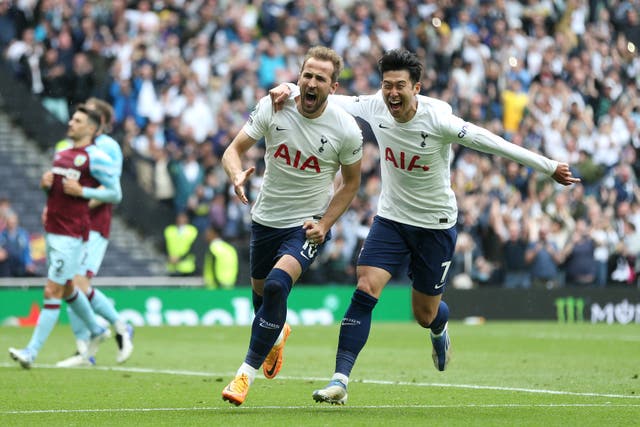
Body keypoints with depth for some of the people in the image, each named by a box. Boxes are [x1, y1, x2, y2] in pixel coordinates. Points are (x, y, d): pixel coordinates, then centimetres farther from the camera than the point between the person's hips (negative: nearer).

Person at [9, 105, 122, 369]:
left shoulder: (95, 157, -9)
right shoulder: (62, 154, 15)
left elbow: (115, 194, -8)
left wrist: (81, 191, -17)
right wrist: (45, 184, 3)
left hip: (72, 235, -9)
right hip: (53, 231, 9)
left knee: (52, 292, -9)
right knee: (67, 289, 19)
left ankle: (32, 352, -9)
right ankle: (97, 331, 40)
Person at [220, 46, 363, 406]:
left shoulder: (347, 130, -16)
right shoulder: (273, 107, -14)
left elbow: (351, 182, -1)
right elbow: (234, 150, -9)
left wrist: (324, 224, -12)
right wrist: (237, 176, -32)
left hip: (309, 225, -3)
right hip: (266, 218, 4)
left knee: (277, 285, -26)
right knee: (260, 289, 18)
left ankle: (247, 374, -15)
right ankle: (277, 335, 56)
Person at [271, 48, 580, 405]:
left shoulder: (438, 120, -24)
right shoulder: (375, 108, -13)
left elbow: (494, 144, -20)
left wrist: (549, 167, -16)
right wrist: (289, 89, -23)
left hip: (436, 224, -2)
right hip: (391, 218, 2)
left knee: (425, 315, 9)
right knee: (364, 291, -17)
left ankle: (439, 330, 49)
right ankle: (341, 380, -16)